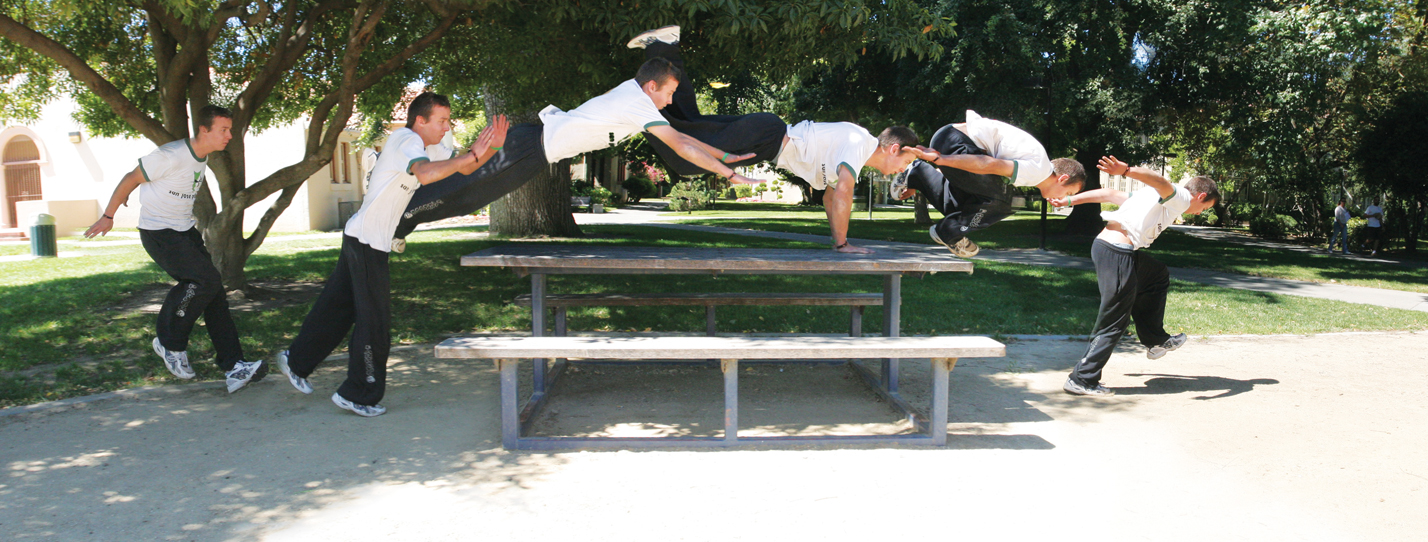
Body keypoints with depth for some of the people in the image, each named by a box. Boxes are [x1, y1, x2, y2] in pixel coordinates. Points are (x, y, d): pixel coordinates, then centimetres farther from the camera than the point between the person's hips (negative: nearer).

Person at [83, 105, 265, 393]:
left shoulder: (203, 157, 6)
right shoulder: (170, 156, -19)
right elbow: (131, 179, -9)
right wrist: (108, 216, -1)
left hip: (186, 231, 8)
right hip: (158, 233, -8)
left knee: (214, 294, -3)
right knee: (206, 280, -23)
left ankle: (233, 367, -7)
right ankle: (170, 343, -2)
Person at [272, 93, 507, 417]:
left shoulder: (428, 145, 11)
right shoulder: (407, 141, -17)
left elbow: (464, 169, 11)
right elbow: (424, 173, -38)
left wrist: (491, 148, -7)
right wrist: (472, 156, -39)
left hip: (361, 239, 10)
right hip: (367, 240, -10)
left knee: (339, 306, 19)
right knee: (375, 319, -3)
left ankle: (295, 361, 35)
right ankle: (358, 395, 7)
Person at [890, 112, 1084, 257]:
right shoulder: (1039, 170, -11)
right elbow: (989, 165, -21)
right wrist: (939, 159, -22)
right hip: (954, 142, -10)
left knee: (961, 208, 17)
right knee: (997, 202, -10)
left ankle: (918, 174, 16)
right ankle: (949, 233, 4)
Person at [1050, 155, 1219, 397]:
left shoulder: (1161, 197, 27)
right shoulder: (1180, 197, 1)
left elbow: (1110, 194, 20)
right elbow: (1159, 181, -22)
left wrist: (1069, 200, 14)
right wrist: (1127, 171, -42)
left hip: (1104, 243, 10)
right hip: (1117, 253, -10)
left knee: (1158, 276, 31)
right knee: (1115, 322, -1)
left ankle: (1156, 340, 37)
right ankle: (1082, 380, 3)